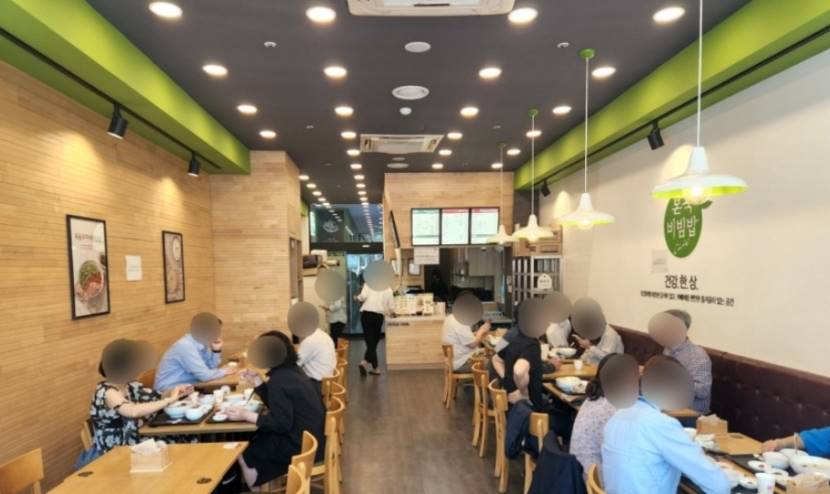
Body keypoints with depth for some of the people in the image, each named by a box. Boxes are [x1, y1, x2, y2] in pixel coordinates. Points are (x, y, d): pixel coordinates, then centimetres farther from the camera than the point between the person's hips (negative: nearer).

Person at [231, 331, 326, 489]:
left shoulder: (279, 380, -21)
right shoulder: (290, 369, 6)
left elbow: (281, 423, -22)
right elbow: (275, 403, 16)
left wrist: (246, 415, -19)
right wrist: (256, 378, 11)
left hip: (302, 446, -9)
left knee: (244, 453, 3)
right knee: (254, 438, 19)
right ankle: (262, 485, 27)